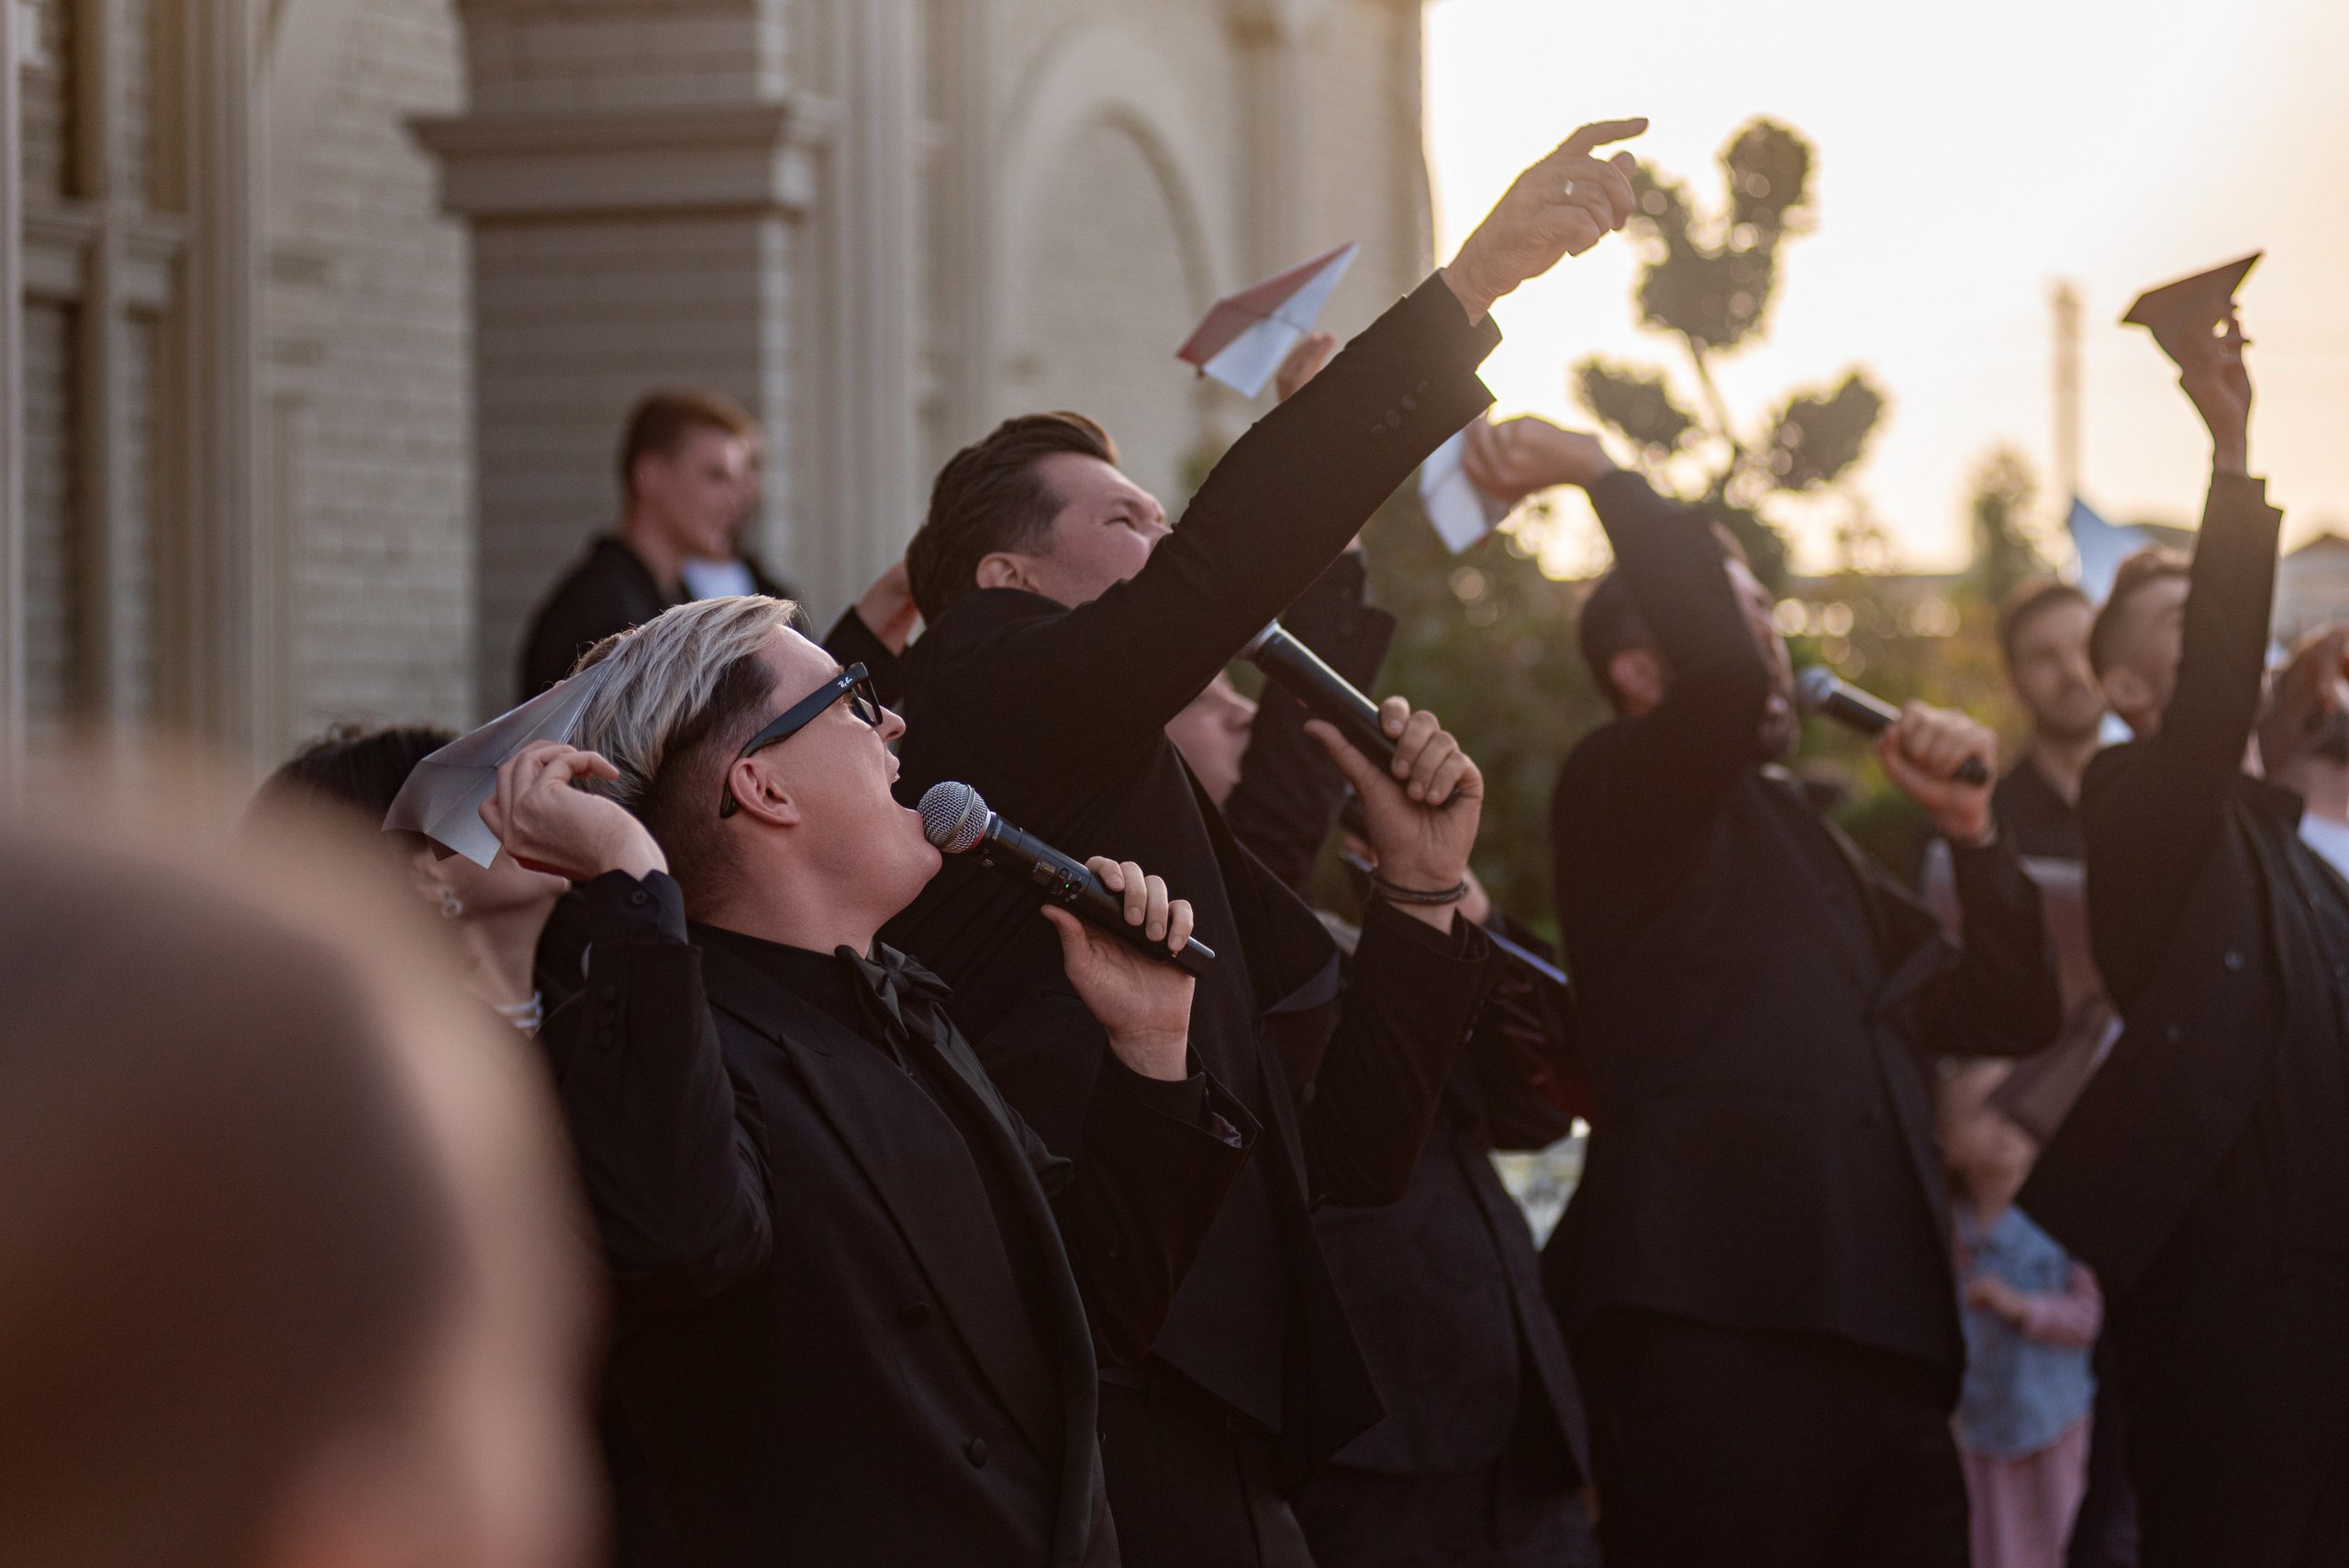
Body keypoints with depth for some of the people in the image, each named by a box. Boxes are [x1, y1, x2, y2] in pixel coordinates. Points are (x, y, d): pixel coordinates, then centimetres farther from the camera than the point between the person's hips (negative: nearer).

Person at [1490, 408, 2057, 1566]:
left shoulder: (1817, 853, 28)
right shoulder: (1618, 798, 4)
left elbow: (2009, 1014, 27)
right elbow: (1722, 674, -18)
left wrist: (1968, 824, 14)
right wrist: (1604, 475, -7)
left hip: (1882, 1354, 8)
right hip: (1714, 1337, -8)